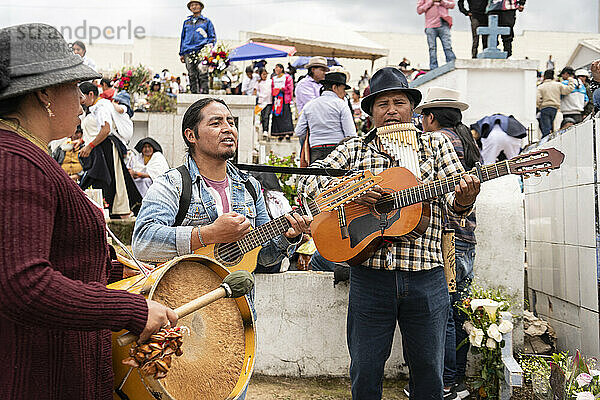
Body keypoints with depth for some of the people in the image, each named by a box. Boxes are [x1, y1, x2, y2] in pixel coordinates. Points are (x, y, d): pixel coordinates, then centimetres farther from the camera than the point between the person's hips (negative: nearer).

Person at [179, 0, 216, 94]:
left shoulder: (206, 21, 15)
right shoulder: (186, 22, 23)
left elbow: (213, 36, 14)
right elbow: (183, 38, 25)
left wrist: (210, 44, -6)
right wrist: (181, 53, 18)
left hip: (201, 51, -3)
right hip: (188, 52, 3)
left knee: (202, 74, -17)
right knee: (192, 75, 0)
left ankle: (204, 92, -18)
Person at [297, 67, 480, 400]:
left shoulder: (435, 144, 11)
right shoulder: (354, 150, 10)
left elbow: (452, 199, 2)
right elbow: (307, 181, 2)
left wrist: (463, 199, -22)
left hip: (425, 277, 0)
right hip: (369, 275, 0)